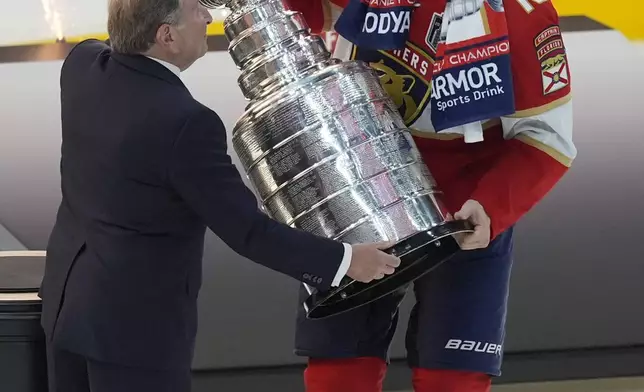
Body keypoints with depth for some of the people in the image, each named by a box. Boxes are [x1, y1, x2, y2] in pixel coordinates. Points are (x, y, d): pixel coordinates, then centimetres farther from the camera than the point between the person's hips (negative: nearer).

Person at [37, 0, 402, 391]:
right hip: (135, 323, -8)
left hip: (66, 300, 8)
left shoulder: (82, 65, -3)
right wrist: (344, 260, -10)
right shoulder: (185, 122, -24)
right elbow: (246, 230, -18)